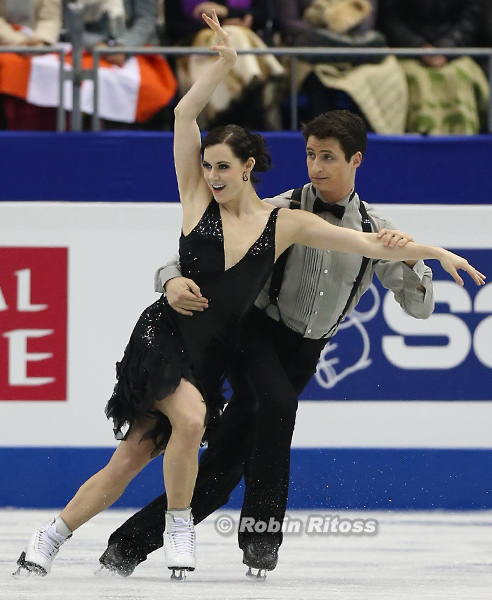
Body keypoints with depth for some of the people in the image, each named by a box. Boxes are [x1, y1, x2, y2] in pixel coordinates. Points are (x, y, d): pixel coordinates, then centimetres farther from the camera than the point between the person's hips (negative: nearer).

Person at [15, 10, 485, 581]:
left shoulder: (285, 225, 0)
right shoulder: (198, 199, -3)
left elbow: (369, 243, -2)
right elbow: (185, 115, -9)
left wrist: (434, 252, -11)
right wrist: (224, 63, -15)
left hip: (210, 359, 2)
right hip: (163, 336, -2)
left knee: (131, 459, 1)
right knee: (191, 415, -32)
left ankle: (51, 536, 16)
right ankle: (178, 524, -12)